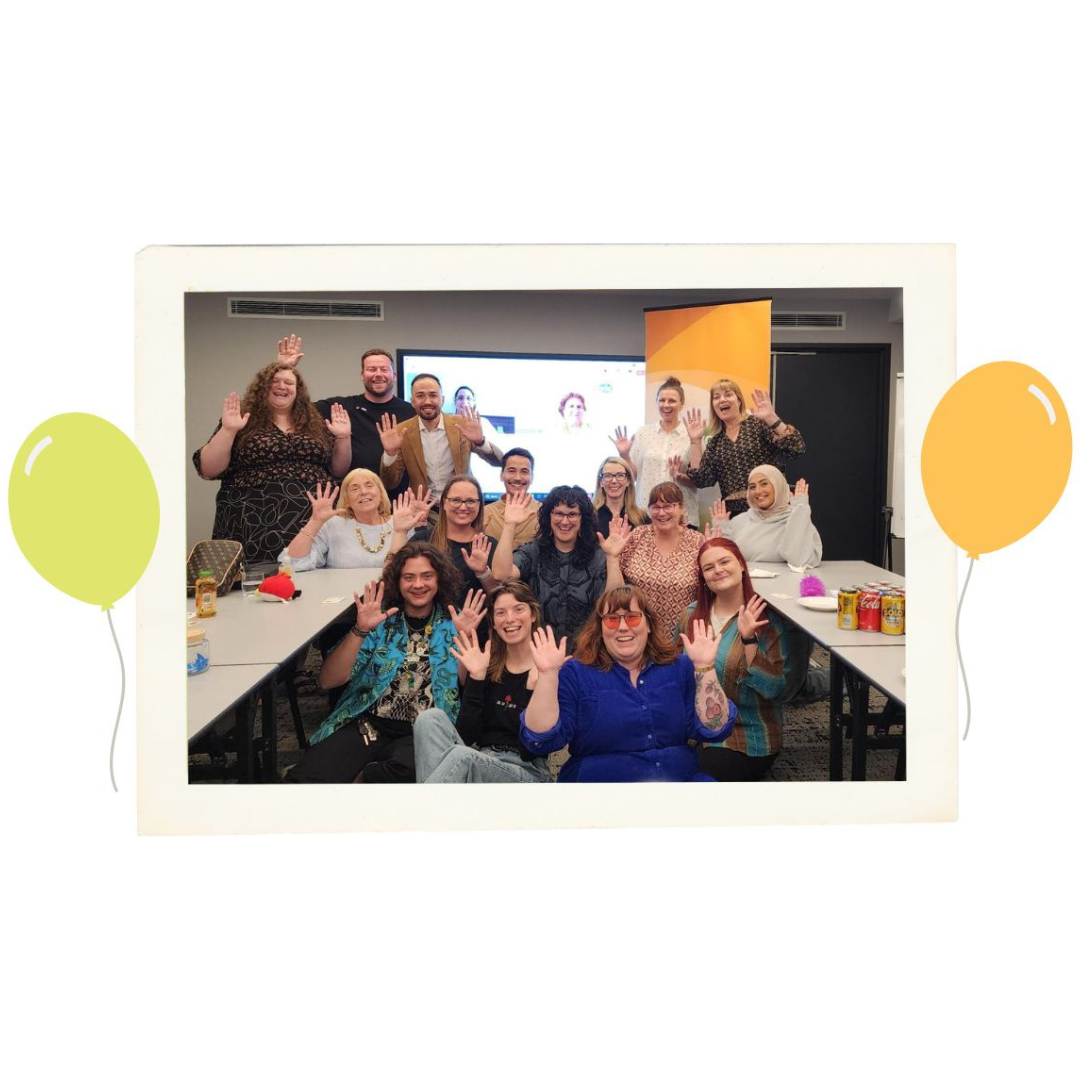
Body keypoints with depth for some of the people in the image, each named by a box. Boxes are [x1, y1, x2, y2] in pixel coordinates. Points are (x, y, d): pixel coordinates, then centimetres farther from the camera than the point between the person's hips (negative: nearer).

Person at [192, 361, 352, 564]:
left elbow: (339, 472, 16)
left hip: (311, 527, 3)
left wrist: (343, 438, 2)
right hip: (255, 528, -2)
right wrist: (227, 430, -13)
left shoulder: (314, 425, 13)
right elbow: (207, 470, -2)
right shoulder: (246, 423, 4)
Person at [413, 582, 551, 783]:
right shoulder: (487, 664, 7)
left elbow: (530, 752, -12)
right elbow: (466, 736, -3)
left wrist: (534, 686, -23)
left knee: (461, 756, -35)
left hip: (526, 771, -5)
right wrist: (476, 677, -11)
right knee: (431, 718, -21)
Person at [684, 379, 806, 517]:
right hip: (732, 514, 4)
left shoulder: (758, 423, -1)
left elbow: (797, 448, -11)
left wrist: (771, 418, -20)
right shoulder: (715, 442, 11)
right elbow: (701, 480, 2)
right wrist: (695, 441, 0)